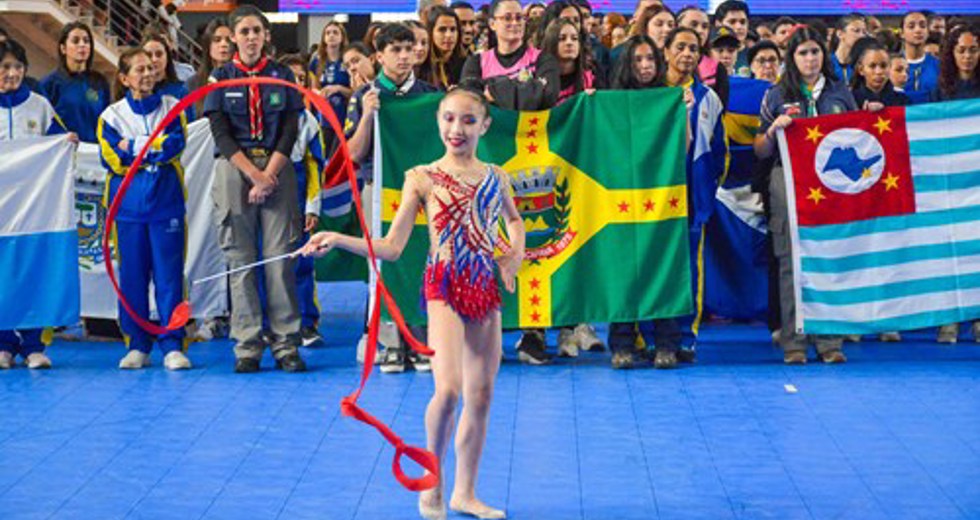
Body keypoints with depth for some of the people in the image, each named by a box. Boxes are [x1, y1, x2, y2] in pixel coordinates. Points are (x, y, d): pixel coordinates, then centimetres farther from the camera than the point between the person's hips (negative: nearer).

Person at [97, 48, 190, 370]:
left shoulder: (172, 107, 9)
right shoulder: (112, 115, 6)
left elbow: (175, 144, -8)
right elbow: (112, 159, -5)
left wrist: (133, 146, -7)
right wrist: (155, 150, -7)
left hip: (167, 201, 0)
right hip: (129, 203, 0)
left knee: (169, 273, -3)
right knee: (132, 274, 3)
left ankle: (172, 346, 0)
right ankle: (137, 346, 11)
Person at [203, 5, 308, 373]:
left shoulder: (282, 76, 8)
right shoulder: (221, 78, 6)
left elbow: (289, 132, 2)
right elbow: (220, 133, -1)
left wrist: (269, 175, -10)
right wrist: (253, 175, -11)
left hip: (277, 169, 0)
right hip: (234, 170, 0)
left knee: (280, 257, -5)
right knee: (240, 260, -1)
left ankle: (286, 345, -1)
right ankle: (247, 347, 2)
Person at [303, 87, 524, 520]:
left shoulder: (496, 177, 9)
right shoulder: (422, 178, -1)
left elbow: (513, 218, 31)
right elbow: (390, 248, -3)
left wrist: (515, 251, 11)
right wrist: (337, 240, -15)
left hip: (486, 289, 4)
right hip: (444, 287, -4)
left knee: (481, 395, 7)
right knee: (448, 389, -20)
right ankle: (431, 485, 0)